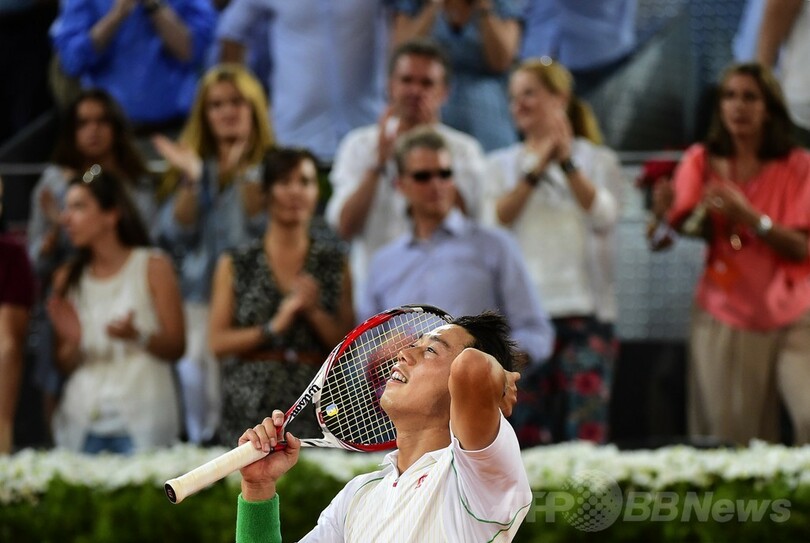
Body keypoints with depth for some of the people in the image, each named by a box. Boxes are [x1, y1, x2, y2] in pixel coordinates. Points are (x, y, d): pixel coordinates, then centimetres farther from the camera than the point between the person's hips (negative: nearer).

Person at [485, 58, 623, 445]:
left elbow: (603, 216, -9)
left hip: (584, 310, -1)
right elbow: (496, 219, -3)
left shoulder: (597, 160, 9)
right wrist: (536, 170, -13)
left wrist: (567, 162, -19)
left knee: (586, 433, -9)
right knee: (528, 436, -2)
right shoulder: (503, 163, 14)